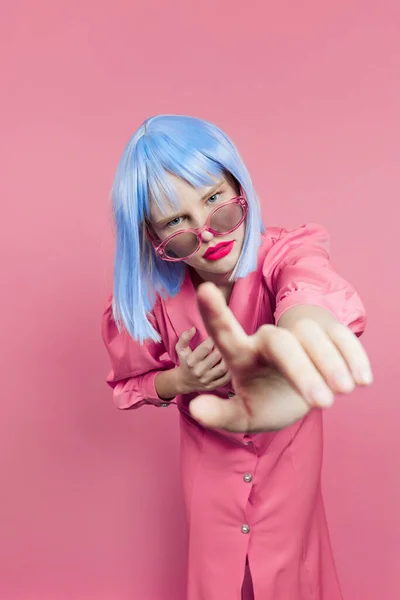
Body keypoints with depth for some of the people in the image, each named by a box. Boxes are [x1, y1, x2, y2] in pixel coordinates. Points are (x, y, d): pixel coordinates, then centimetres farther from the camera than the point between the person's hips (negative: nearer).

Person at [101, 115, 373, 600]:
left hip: (289, 454, 0)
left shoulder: (284, 253, -27)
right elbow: (129, 383, -3)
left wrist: (297, 331, -77)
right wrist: (181, 381, -26)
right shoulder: (152, 295, -20)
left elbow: (311, 285, -52)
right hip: (211, 462, 1)